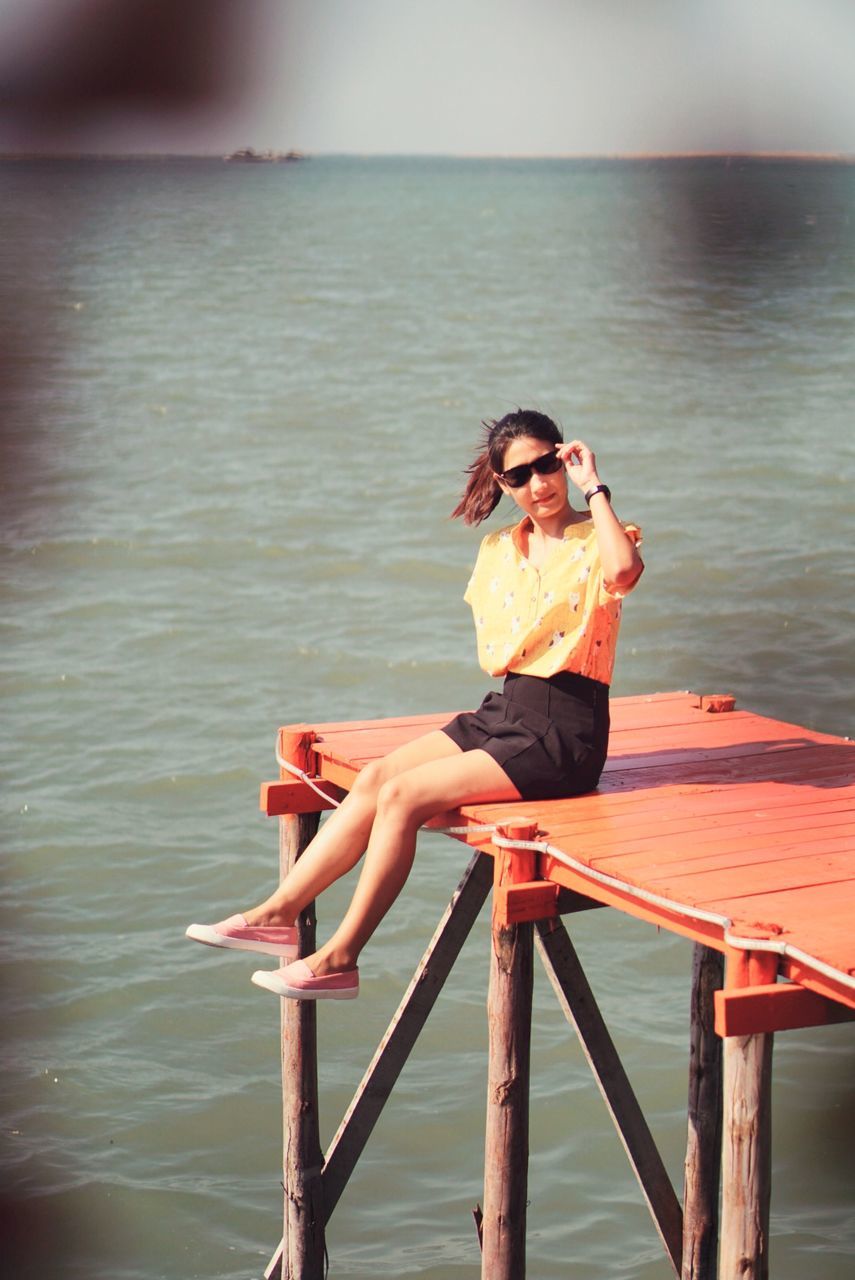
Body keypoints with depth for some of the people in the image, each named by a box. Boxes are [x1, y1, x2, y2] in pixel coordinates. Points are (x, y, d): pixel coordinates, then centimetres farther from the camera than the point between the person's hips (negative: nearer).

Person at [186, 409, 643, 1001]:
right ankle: (280, 913, -11)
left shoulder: (596, 540, -5)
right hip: (503, 709, 7)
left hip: (565, 733, -7)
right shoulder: (499, 549, 15)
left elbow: (624, 572, -31)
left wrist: (594, 488, -22)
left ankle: (341, 958, -18)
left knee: (404, 794, -21)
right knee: (375, 778, -13)